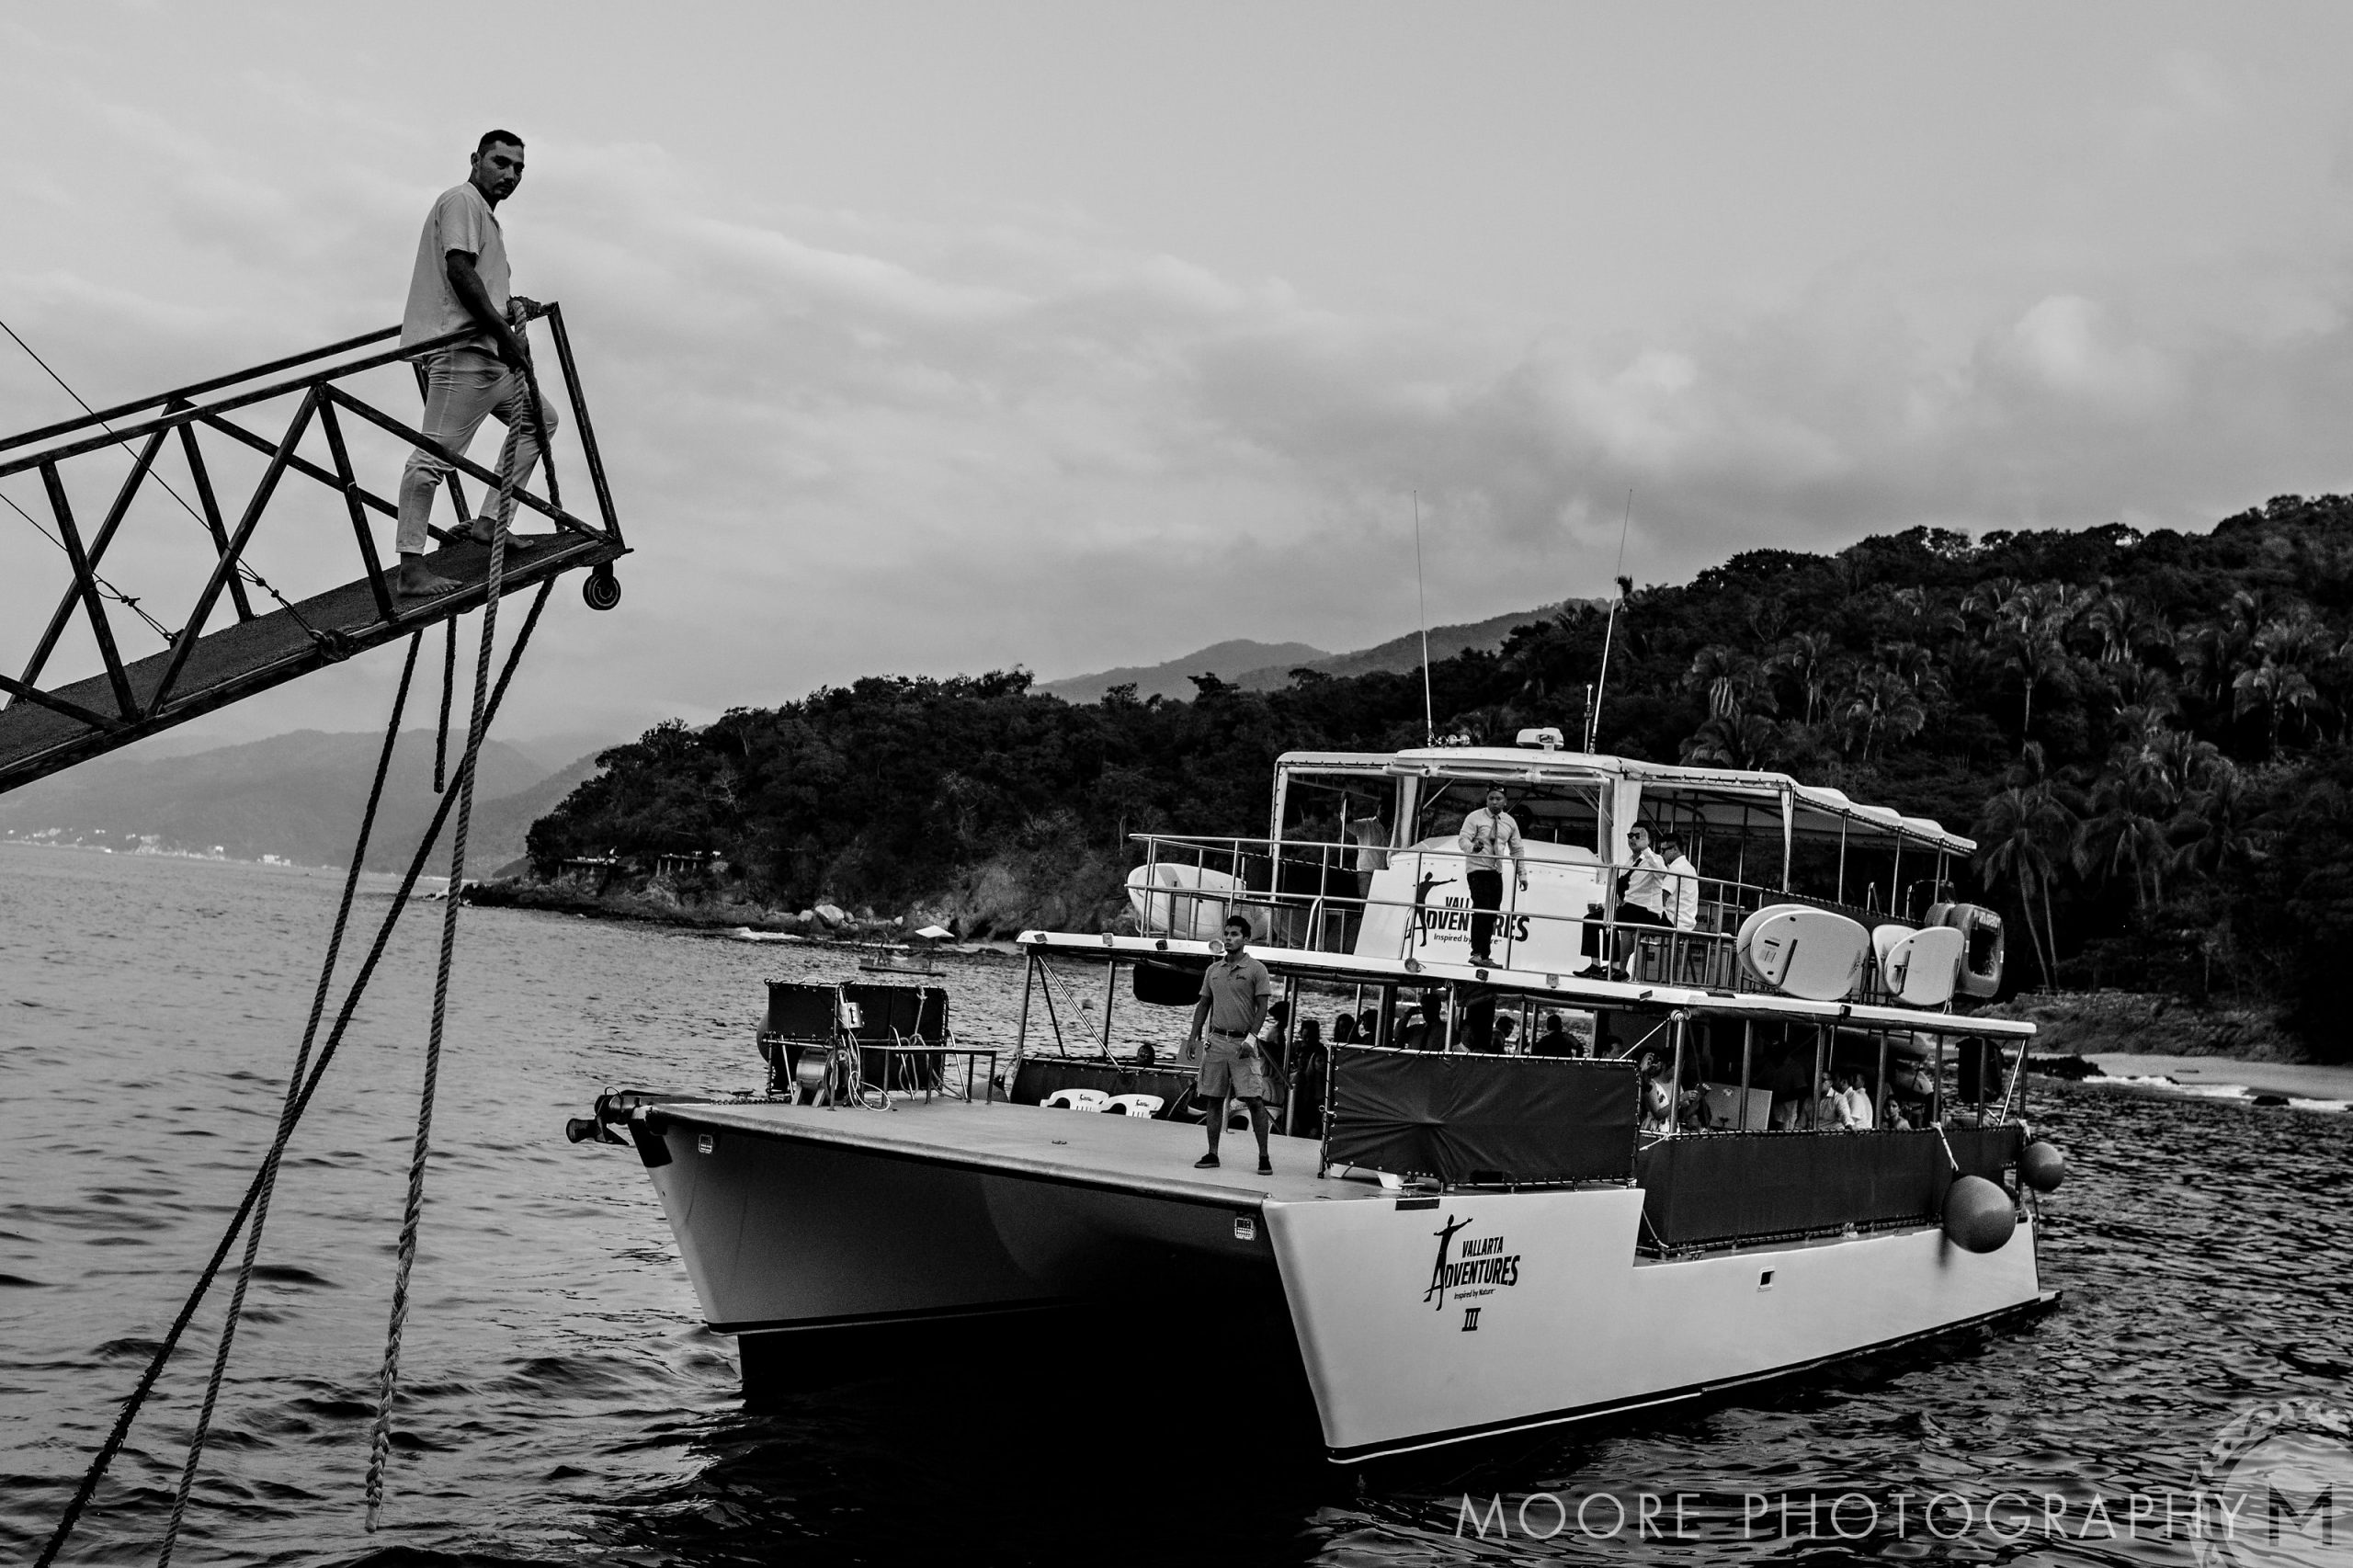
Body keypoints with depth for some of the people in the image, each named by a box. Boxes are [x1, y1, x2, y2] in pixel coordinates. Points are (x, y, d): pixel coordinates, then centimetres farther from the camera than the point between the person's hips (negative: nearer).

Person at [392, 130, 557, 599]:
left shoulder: (486, 216, 27)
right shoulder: (461, 201, -3)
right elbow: (458, 270, -16)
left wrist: (508, 305, 12)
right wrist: (502, 329, -18)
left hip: (485, 353, 11)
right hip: (458, 347, -11)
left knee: (540, 419, 19)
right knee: (436, 453, -15)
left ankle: (491, 523, 16)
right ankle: (410, 568, -20)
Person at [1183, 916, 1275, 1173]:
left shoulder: (1256, 969, -2)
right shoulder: (1213, 969, 13)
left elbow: (1262, 1007, -6)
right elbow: (1203, 1005, 17)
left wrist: (1251, 1038, -16)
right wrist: (1193, 1037, 9)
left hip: (1242, 1042, -5)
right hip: (1216, 1040, 5)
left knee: (1254, 1100, -8)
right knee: (1213, 1100, 6)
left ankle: (1264, 1157, -3)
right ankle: (1212, 1154, 13)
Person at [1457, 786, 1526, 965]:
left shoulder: (1509, 822, 10)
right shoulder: (1475, 818, -4)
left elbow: (1516, 850, 15)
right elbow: (1463, 839, -12)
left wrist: (1522, 875, 11)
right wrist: (1472, 848, -35)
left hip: (1496, 872, 5)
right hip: (1477, 869, -5)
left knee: (1491, 915, 3)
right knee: (1481, 909, -18)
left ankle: (1485, 956, 9)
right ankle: (1476, 953, -20)